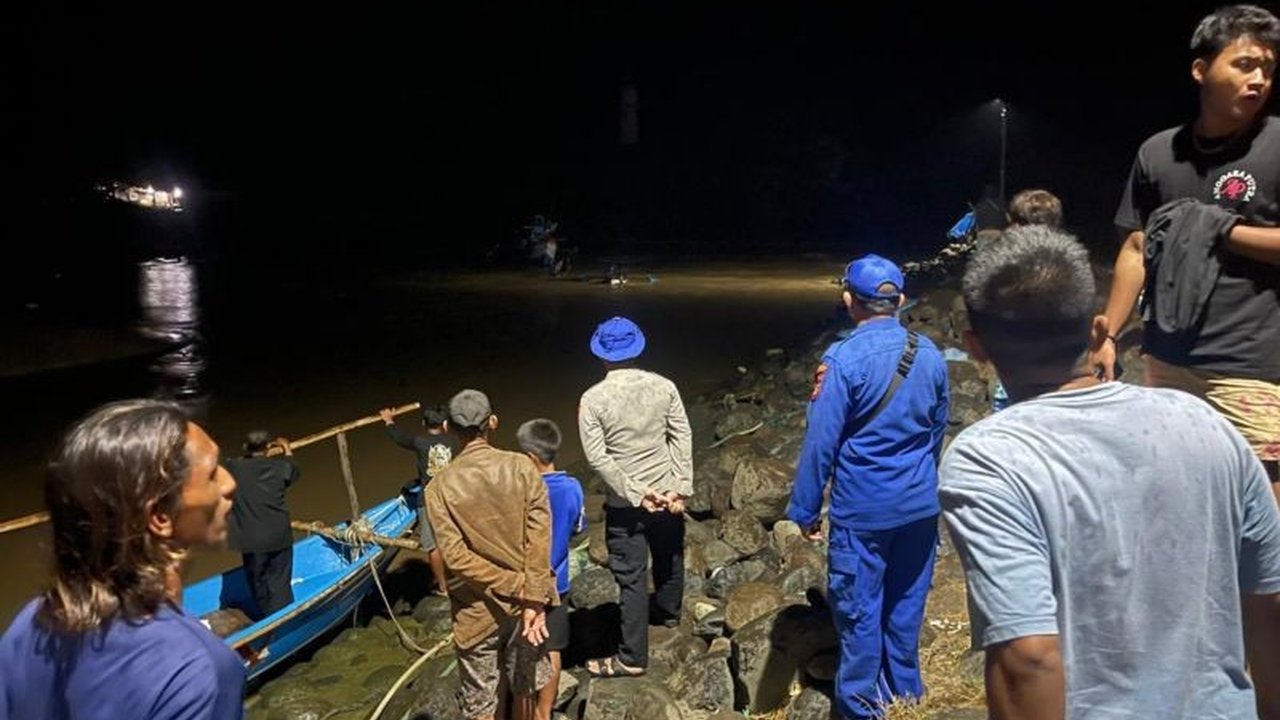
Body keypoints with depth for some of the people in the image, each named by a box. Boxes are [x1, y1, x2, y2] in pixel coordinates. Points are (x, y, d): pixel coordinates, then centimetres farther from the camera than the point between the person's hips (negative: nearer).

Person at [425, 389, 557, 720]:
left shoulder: (440, 486, -11)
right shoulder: (521, 467, -9)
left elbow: (456, 557, -17)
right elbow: (540, 536, -14)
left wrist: (517, 588, -13)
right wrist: (533, 599, -13)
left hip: (478, 613, -1)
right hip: (525, 602, 2)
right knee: (525, 691, 21)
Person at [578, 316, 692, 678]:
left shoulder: (593, 399, -12)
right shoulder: (664, 386, -5)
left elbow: (598, 457, -16)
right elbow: (683, 437, -7)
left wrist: (636, 494, -14)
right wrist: (680, 487, -5)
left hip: (624, 502, -3)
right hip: (666, 493, 4)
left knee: (631, 577, 5)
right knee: (670, 556, 26)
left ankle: (632, 657, 14)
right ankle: (668, 611, 52)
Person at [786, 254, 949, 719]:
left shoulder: (844, 359, -17)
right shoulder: (930, 355, 1)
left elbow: (821, 441, -16)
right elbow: (937, 431, 13)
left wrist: (806, 510, -7)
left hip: (863, 508, -5)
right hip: (920, 506, 6)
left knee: (859, 609, 8)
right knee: (906, 603, 19)